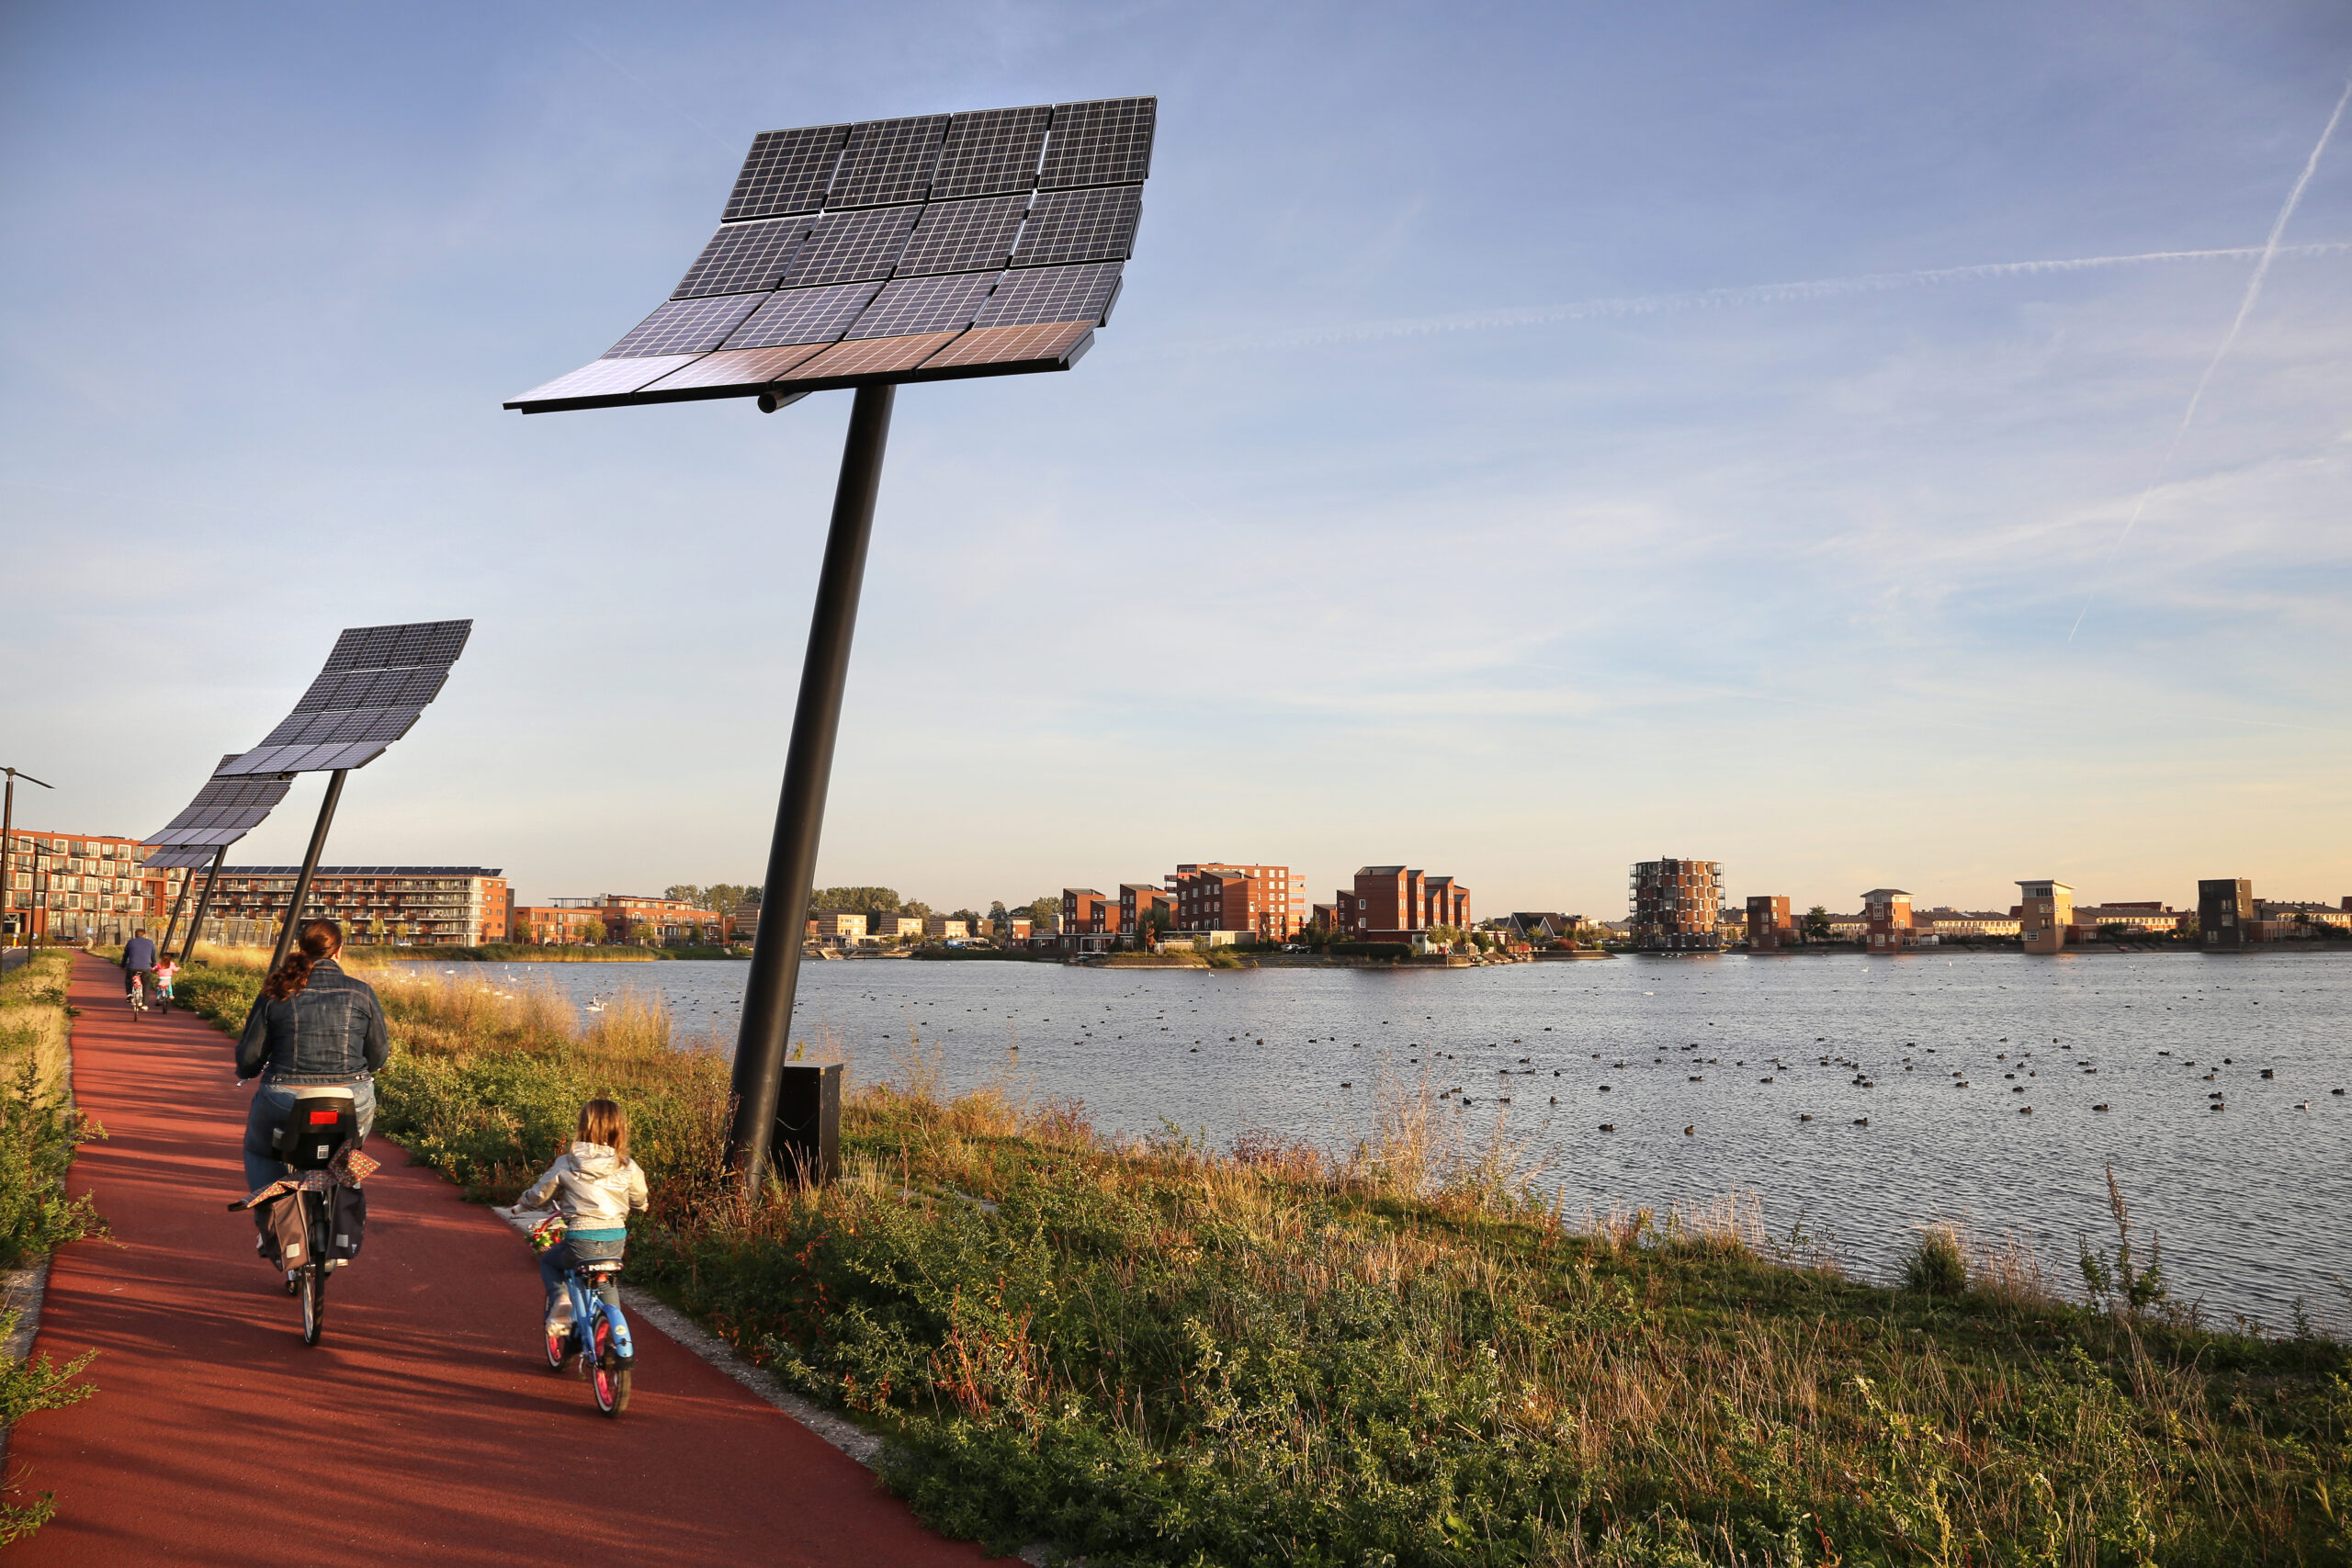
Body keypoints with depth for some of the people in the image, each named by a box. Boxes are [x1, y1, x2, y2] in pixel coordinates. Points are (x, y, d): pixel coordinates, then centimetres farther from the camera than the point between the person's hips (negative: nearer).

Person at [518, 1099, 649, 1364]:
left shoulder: (565, 1164, -4)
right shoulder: (628, 1167, -1)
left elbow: (538, 1195, 9)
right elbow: (640, 1204, 11)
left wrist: (522, 1202, 33)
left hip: (580, 1242, -2)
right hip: (616, 1242, 2)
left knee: (549, 1262, 30)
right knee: (606, 1283, 31)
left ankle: (559, 1300, 3)